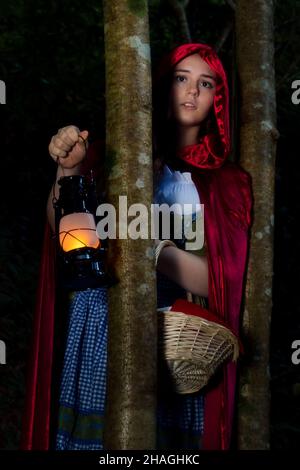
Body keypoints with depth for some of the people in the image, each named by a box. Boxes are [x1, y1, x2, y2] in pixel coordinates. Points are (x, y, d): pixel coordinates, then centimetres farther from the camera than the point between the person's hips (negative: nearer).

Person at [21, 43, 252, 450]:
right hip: (98, 322, 0)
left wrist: (152, 245, -18)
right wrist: (69, 169, -18)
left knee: (164, 434, 0)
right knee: (90, 429, 0)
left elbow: (220, 282, -3)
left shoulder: (227, 183, 7)